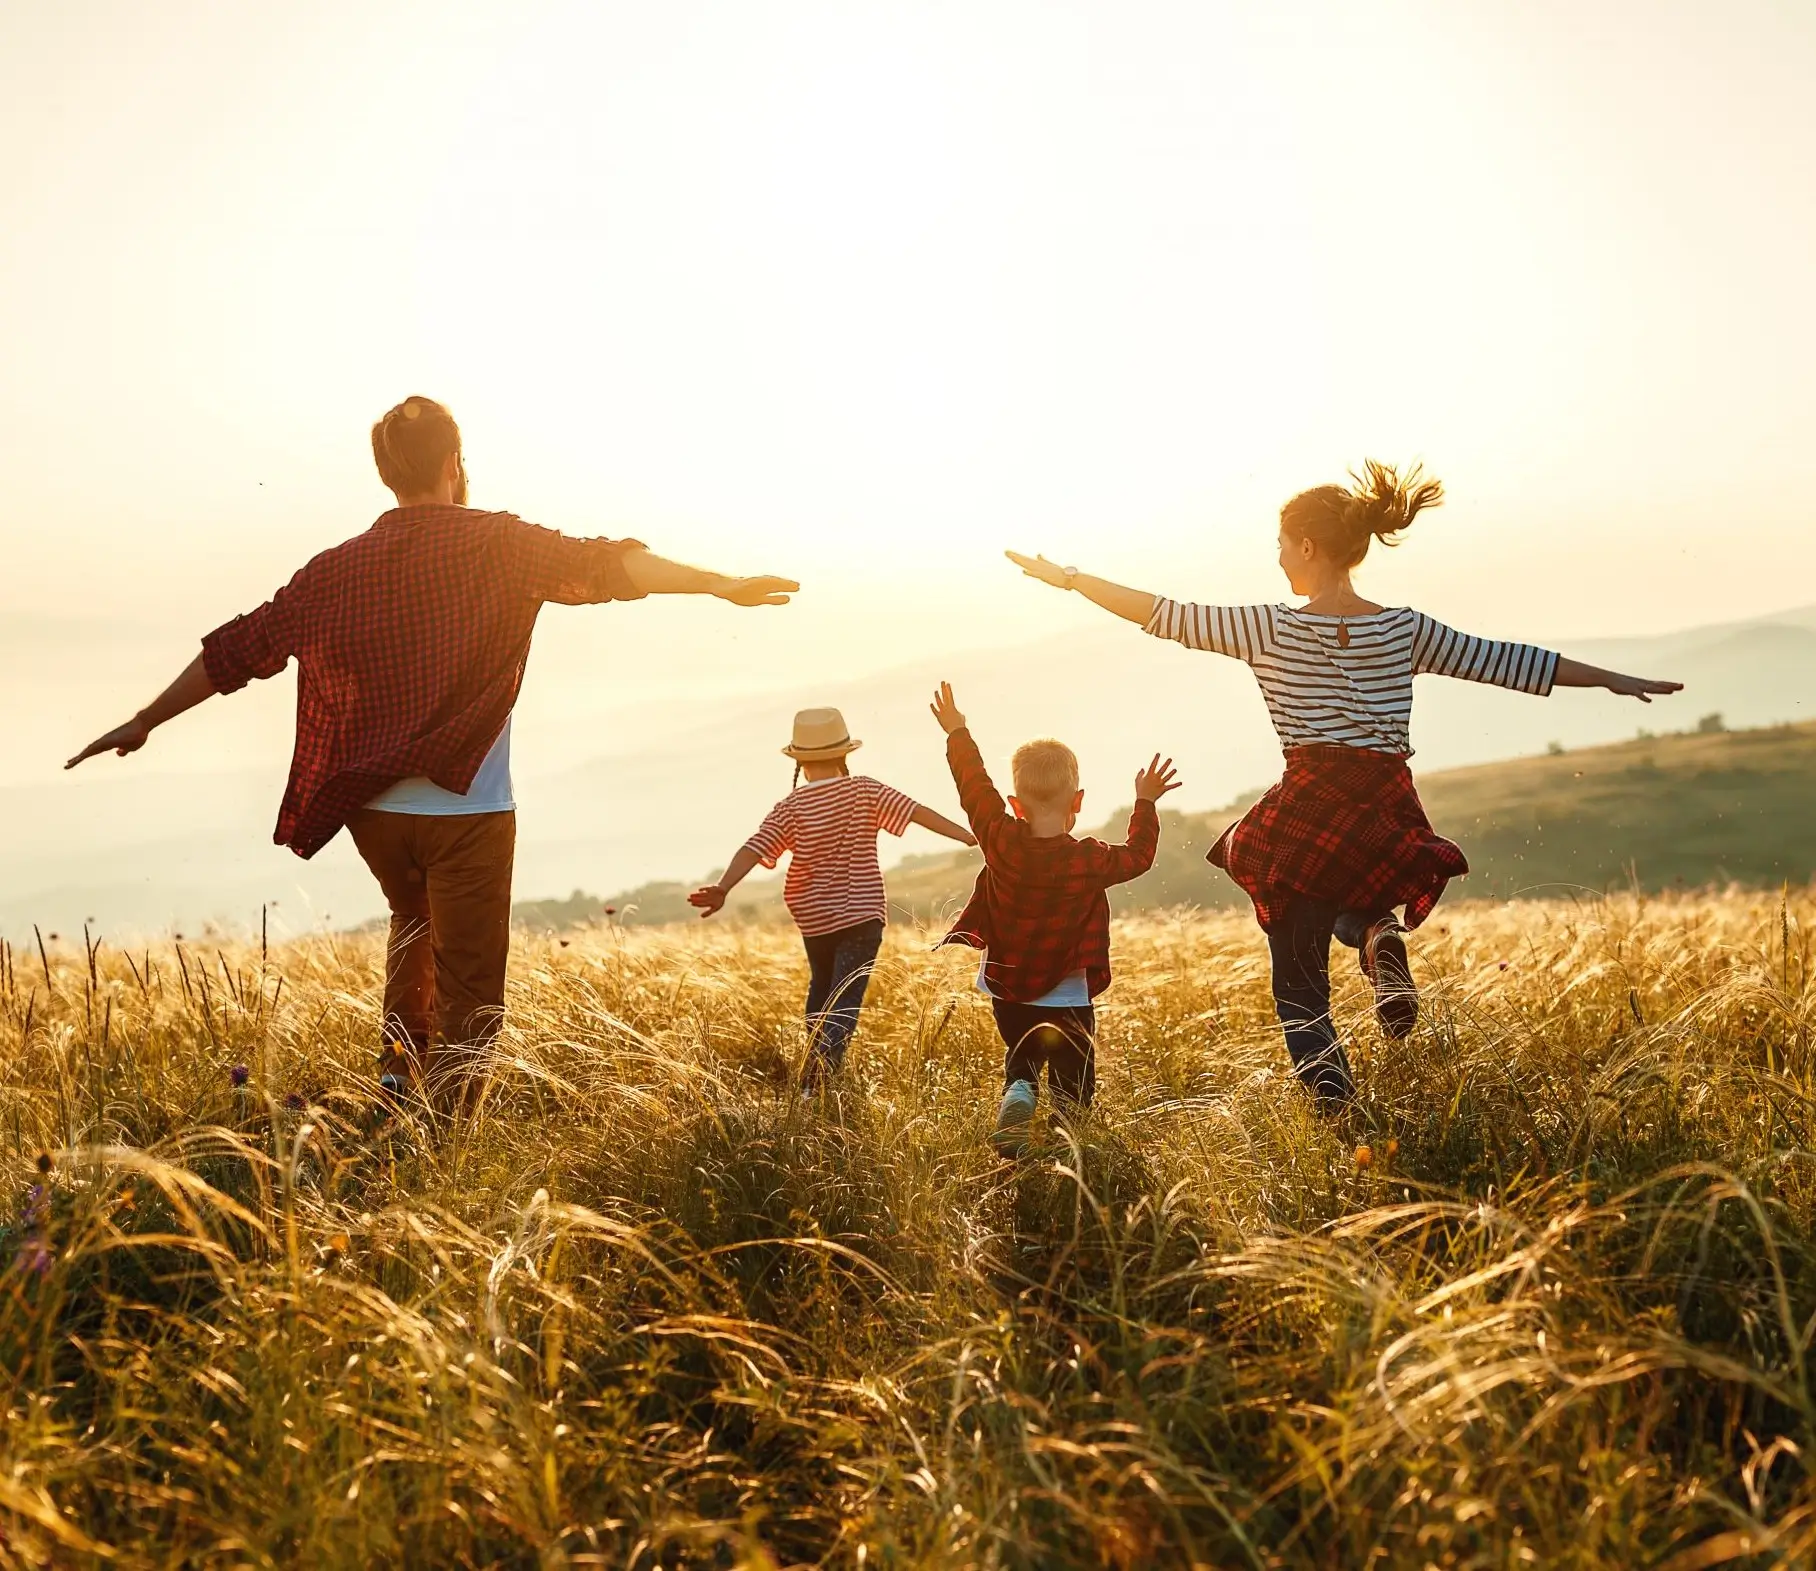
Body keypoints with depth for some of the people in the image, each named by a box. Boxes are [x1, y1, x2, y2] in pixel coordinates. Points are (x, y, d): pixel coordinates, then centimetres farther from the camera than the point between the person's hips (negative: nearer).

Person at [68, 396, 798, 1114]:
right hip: (466, 809, -4)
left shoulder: (339, 568, 5)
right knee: (467, 997, 2)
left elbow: (239, 648, 9)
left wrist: (143, 722, 18)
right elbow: (601, 567, -17)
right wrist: (718, 584, -18)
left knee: (415, 924, 33)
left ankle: (399, 1066, 20)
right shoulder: (497, 544, -5)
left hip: (373, 811, 5)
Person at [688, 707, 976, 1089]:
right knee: (844, 1004, -6)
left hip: (814, 918, 3)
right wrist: (970, 836, -10)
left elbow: (753, 849, -16)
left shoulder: (790, 808, -5)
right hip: (862, 914, -2)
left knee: (821, 988, 27)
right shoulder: (865, 791, -7)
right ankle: (814, 1087, -22)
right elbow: (918, 812, -12)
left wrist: (722, 888, -22)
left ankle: (817, 1069, 34)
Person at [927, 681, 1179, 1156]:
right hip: (1066, 998, -2)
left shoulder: (1000, 842, -13)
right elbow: (1138, 855, 3)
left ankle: (1016, 1099, -10)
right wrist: (1146, 804, 14)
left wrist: (958, 734, 14)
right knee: (1073, 1081, 10)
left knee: (1021, 1063, 22)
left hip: (1006, 991, 3)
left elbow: (975, 788, 1)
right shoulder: (1090, 861, -15)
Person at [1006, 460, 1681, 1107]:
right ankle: (1380, 939, 1)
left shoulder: (1271, 629, -3)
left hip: (1308, 818, -3)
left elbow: (1166, 615, 1)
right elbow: (1504, 660, 11)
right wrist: (1615, 680, 20)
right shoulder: (1405, 629, 6)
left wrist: (1067, 577, 10)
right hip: (1389, 817, 3)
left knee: (1299, 986, 10)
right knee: (1354, 900, 37)